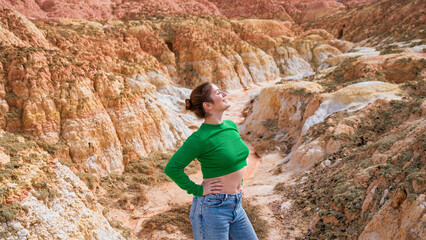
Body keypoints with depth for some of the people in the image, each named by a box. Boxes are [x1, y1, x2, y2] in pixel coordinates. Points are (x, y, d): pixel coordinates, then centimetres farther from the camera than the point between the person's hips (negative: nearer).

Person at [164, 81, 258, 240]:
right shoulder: (200, 137, -19)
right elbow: (171, 168, -19)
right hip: (213, 208, -7)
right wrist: (198, 190, -14)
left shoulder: (231, 126, 5)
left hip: (236, 206, 8)